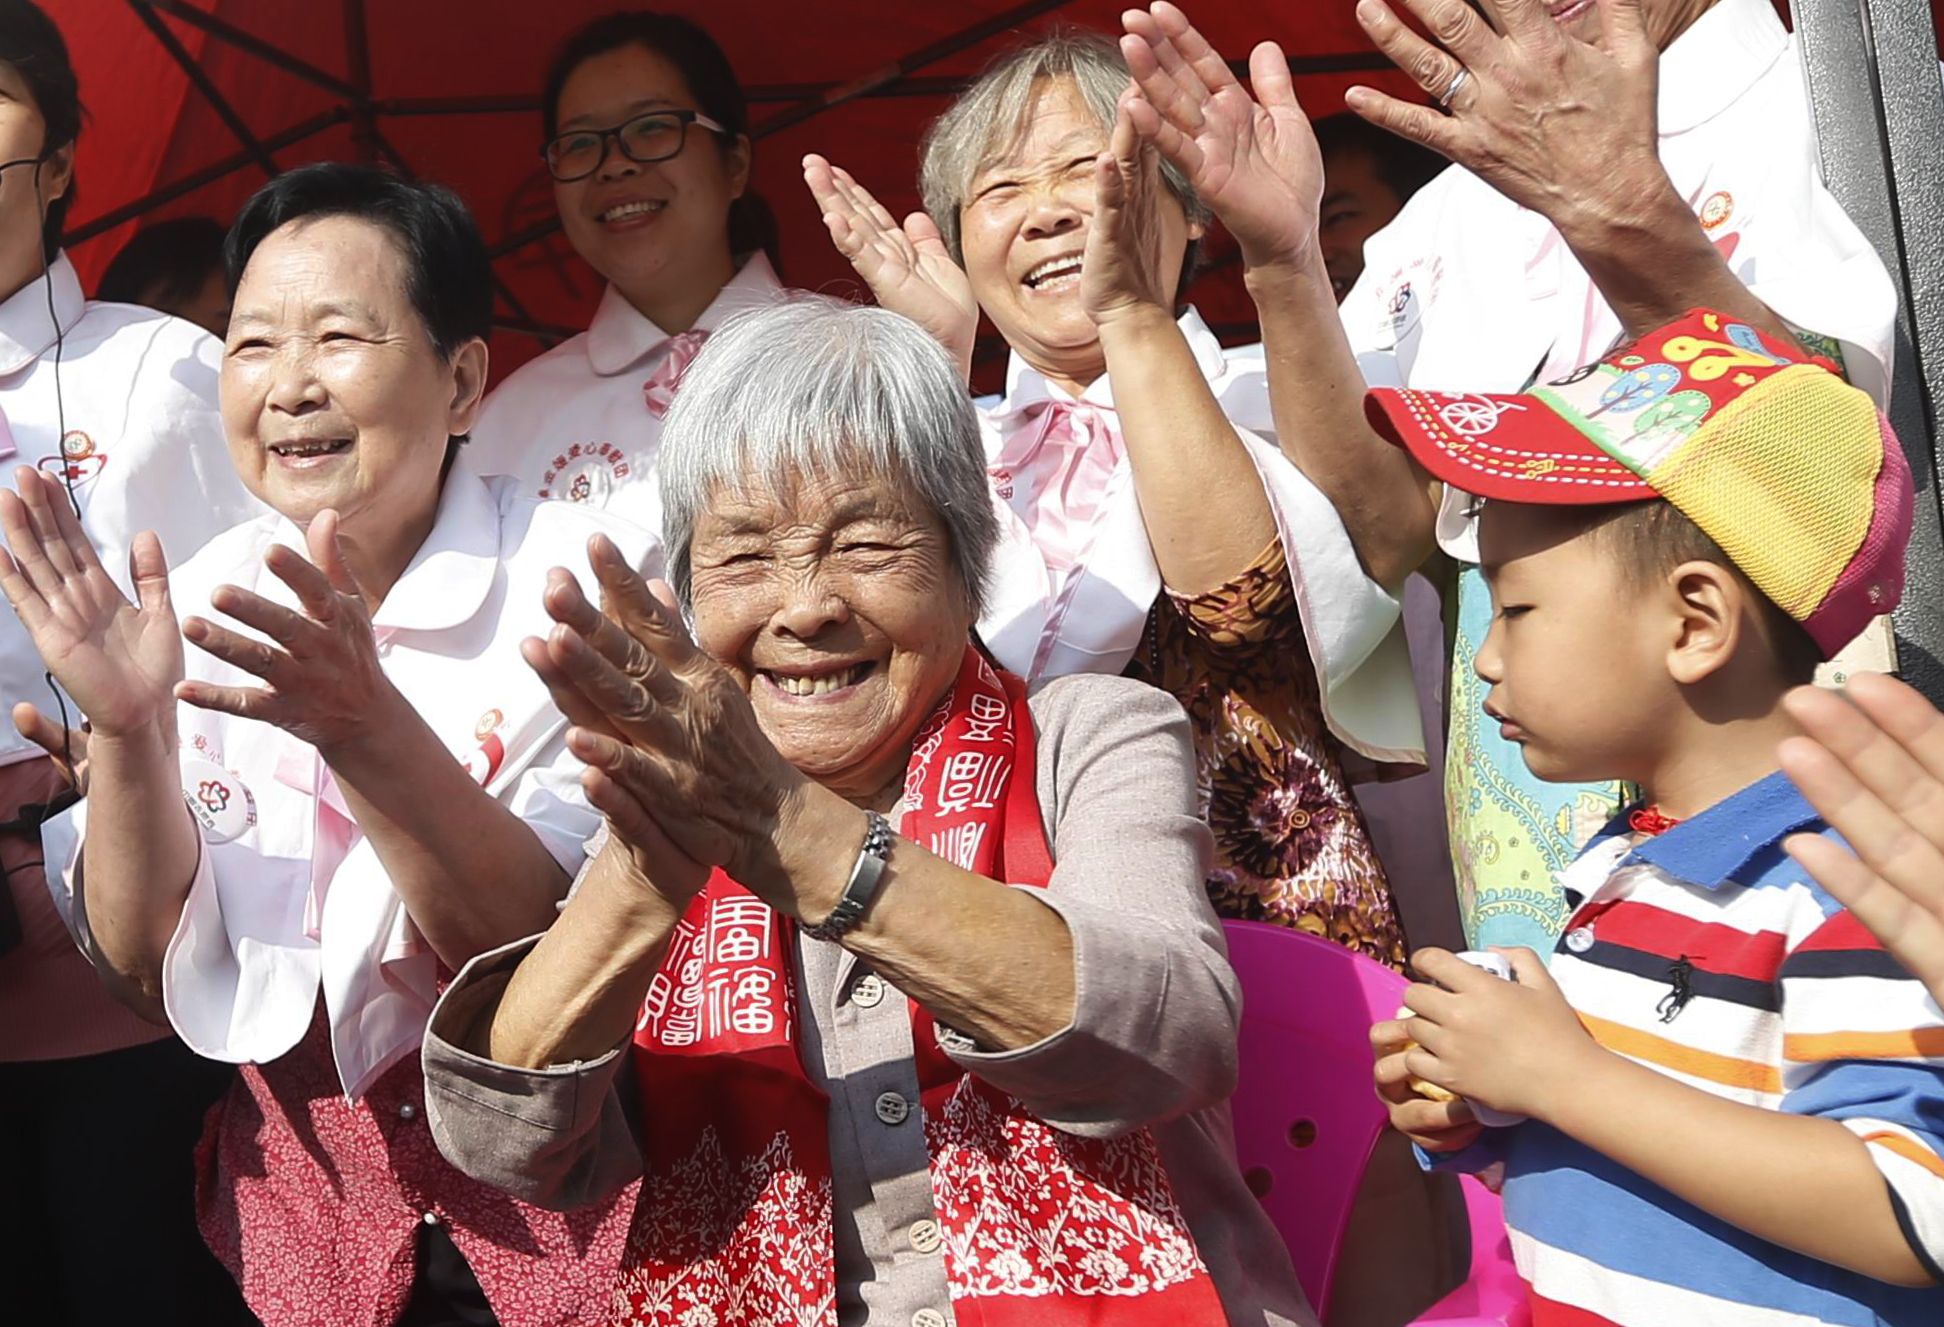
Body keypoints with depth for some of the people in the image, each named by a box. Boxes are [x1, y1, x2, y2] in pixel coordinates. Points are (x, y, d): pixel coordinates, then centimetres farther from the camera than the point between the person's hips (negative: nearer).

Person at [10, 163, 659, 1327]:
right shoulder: (195, 610, -5)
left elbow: (555, 953, -21)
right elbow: (147, 974, -7)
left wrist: (368, 727, -35)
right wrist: (128, 731, -23)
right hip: (305, 1211, 3)